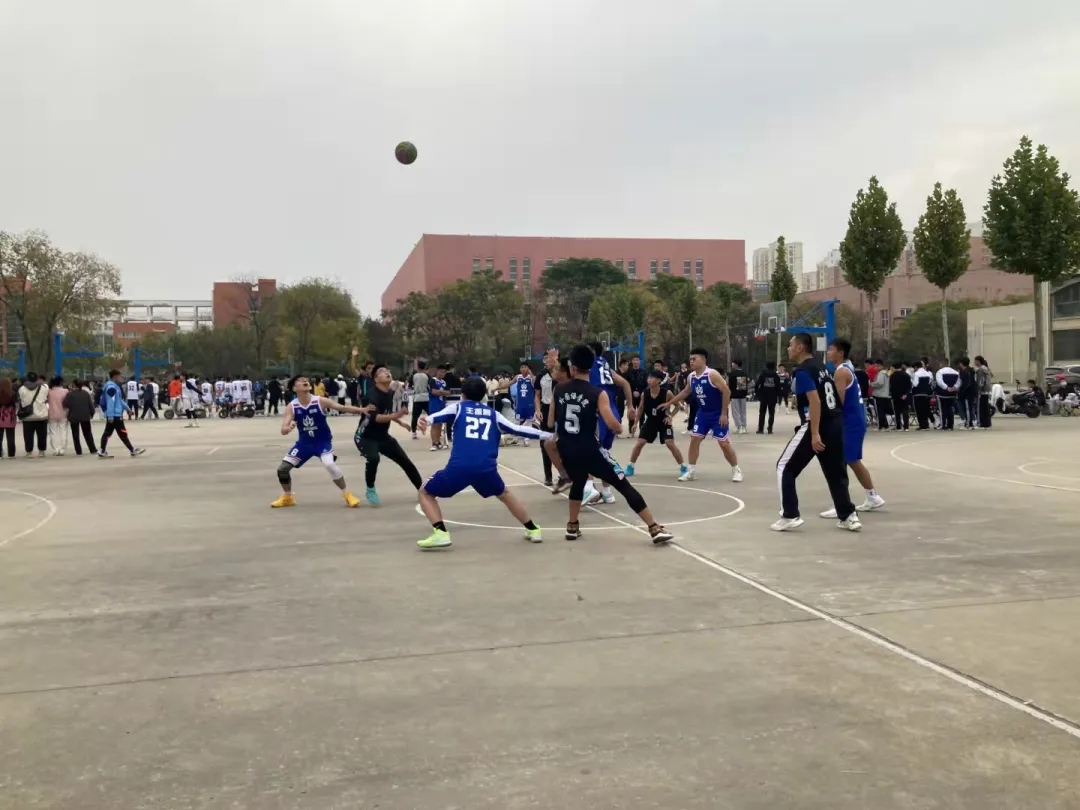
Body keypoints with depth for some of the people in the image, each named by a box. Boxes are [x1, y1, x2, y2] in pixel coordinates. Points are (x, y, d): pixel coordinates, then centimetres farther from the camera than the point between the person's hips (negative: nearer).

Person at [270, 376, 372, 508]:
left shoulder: (321, 401, -15)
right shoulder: (291, 406, -10)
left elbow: (343, 407, -19)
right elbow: (283, 431, -13)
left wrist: (362, 410, -34)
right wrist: (289, 428, -38)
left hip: (323, 441, -3)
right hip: (304, 442, 3)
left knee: (330, 465, -28)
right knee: (282, 468, -1)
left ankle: (347, 495, -9)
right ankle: (287, 497, 24)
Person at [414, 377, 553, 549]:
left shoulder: (457, 407, 16)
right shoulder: (493, 413, 22)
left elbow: (439, 416, -5)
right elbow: (518, 429, 21)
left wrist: (426, 421, -26)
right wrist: (546, 435, 29)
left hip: (459, 466, -3)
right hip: (486, 467, 3)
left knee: (425, 493, 17)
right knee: (504, 494, 33)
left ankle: (440, 534, -1)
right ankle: (533, 529, 32)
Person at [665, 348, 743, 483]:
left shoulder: (712, 374, -20)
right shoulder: (691, 377, 1)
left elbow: (726, 391, -21)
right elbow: (686, 392, 20)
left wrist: (724, 413, -22)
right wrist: (670, 403, 22)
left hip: (718, 414, -6)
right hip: (703, 413, 7)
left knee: (724, 443, -4)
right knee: (694, 439, 1)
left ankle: (736, 470, 12)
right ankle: (691, 471, 10)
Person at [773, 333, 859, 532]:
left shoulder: (802, 371, -12)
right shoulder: (821, 367, 16)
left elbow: (815, 402, -21)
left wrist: (815, 434, -24)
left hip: (817, 426, -8)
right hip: (835, 423, 9)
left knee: (785, 468, 2)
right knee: (835, 472, 17)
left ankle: (790, 517, 0)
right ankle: (849, 516, 16)